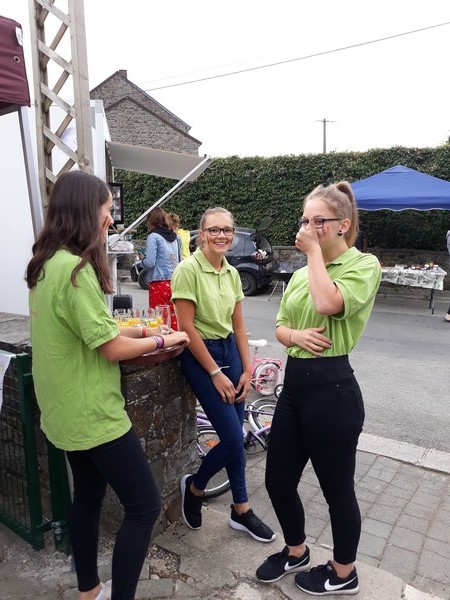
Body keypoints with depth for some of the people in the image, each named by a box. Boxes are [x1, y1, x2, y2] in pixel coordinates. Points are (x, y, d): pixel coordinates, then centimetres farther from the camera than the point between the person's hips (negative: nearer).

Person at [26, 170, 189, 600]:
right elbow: (111, 349, -22)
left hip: (69, 409, 10)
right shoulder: (74, 268, -24)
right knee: (144, 507, 2)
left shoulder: (46, 263, 5)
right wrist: (163, 340, -7)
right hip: (92, 412, -10)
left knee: (88, 494, 23)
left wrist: (139, 330, 9)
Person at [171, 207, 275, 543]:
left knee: (235, 438, 11)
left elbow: (238, 326, 10)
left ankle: (241, 511, 29)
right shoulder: (189, 269, -14)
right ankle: (194, 487, 24)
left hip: (229, 351, 7)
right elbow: (187, 327, -16)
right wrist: (216, 373, -14)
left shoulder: (232, 273, 7)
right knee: (233, 440, -5)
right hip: (201, 355, -6)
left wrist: (246, 370, 5)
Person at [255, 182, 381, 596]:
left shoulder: (364, 265, -8)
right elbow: (280, 326, 14)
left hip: (331, 388, -7)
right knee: (278, 481, 16)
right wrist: (296, 334, -9)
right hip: (294, 383, 8)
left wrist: (315, 251, -15)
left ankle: (344, 575, 38)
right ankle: (296, 553, 44)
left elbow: (328, 303, -28)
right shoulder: (301, 273, 14)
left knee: (337, 489, 11)